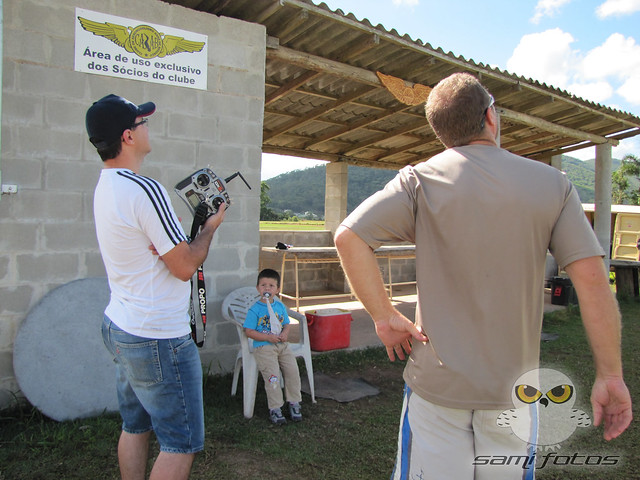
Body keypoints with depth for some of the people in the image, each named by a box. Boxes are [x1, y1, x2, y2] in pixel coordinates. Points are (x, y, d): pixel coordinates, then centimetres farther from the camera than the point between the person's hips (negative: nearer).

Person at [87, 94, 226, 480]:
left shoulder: (105, 187, 7)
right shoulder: (144, 190, -22)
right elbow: (185, 266, -19)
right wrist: (210, 226, -3)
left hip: (121, 328, 10)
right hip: (159, 339, -10)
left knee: (136, 426, 21)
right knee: (182, 443, 3)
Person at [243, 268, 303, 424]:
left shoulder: (280, 306, 10)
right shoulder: (255, 309, -6)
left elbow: (287, 323, 19)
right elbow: (249, 331, -9)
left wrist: (285, 333, -5)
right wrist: (268, 337, -16)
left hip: (282, 345, 5)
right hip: (263, 347, -5)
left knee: (293, 370, -6)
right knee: (272, 375, -17)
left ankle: (294, 403, 11)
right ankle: (275, 408, -4)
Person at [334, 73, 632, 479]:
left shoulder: (421, 180, -7)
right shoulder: (553, 183, -3)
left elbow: (348, 237, -16)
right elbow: (593, 279, -7)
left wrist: (385, 318, -8)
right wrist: (610, 375, -1)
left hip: (437, 382, -1)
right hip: (514, 386, 2)